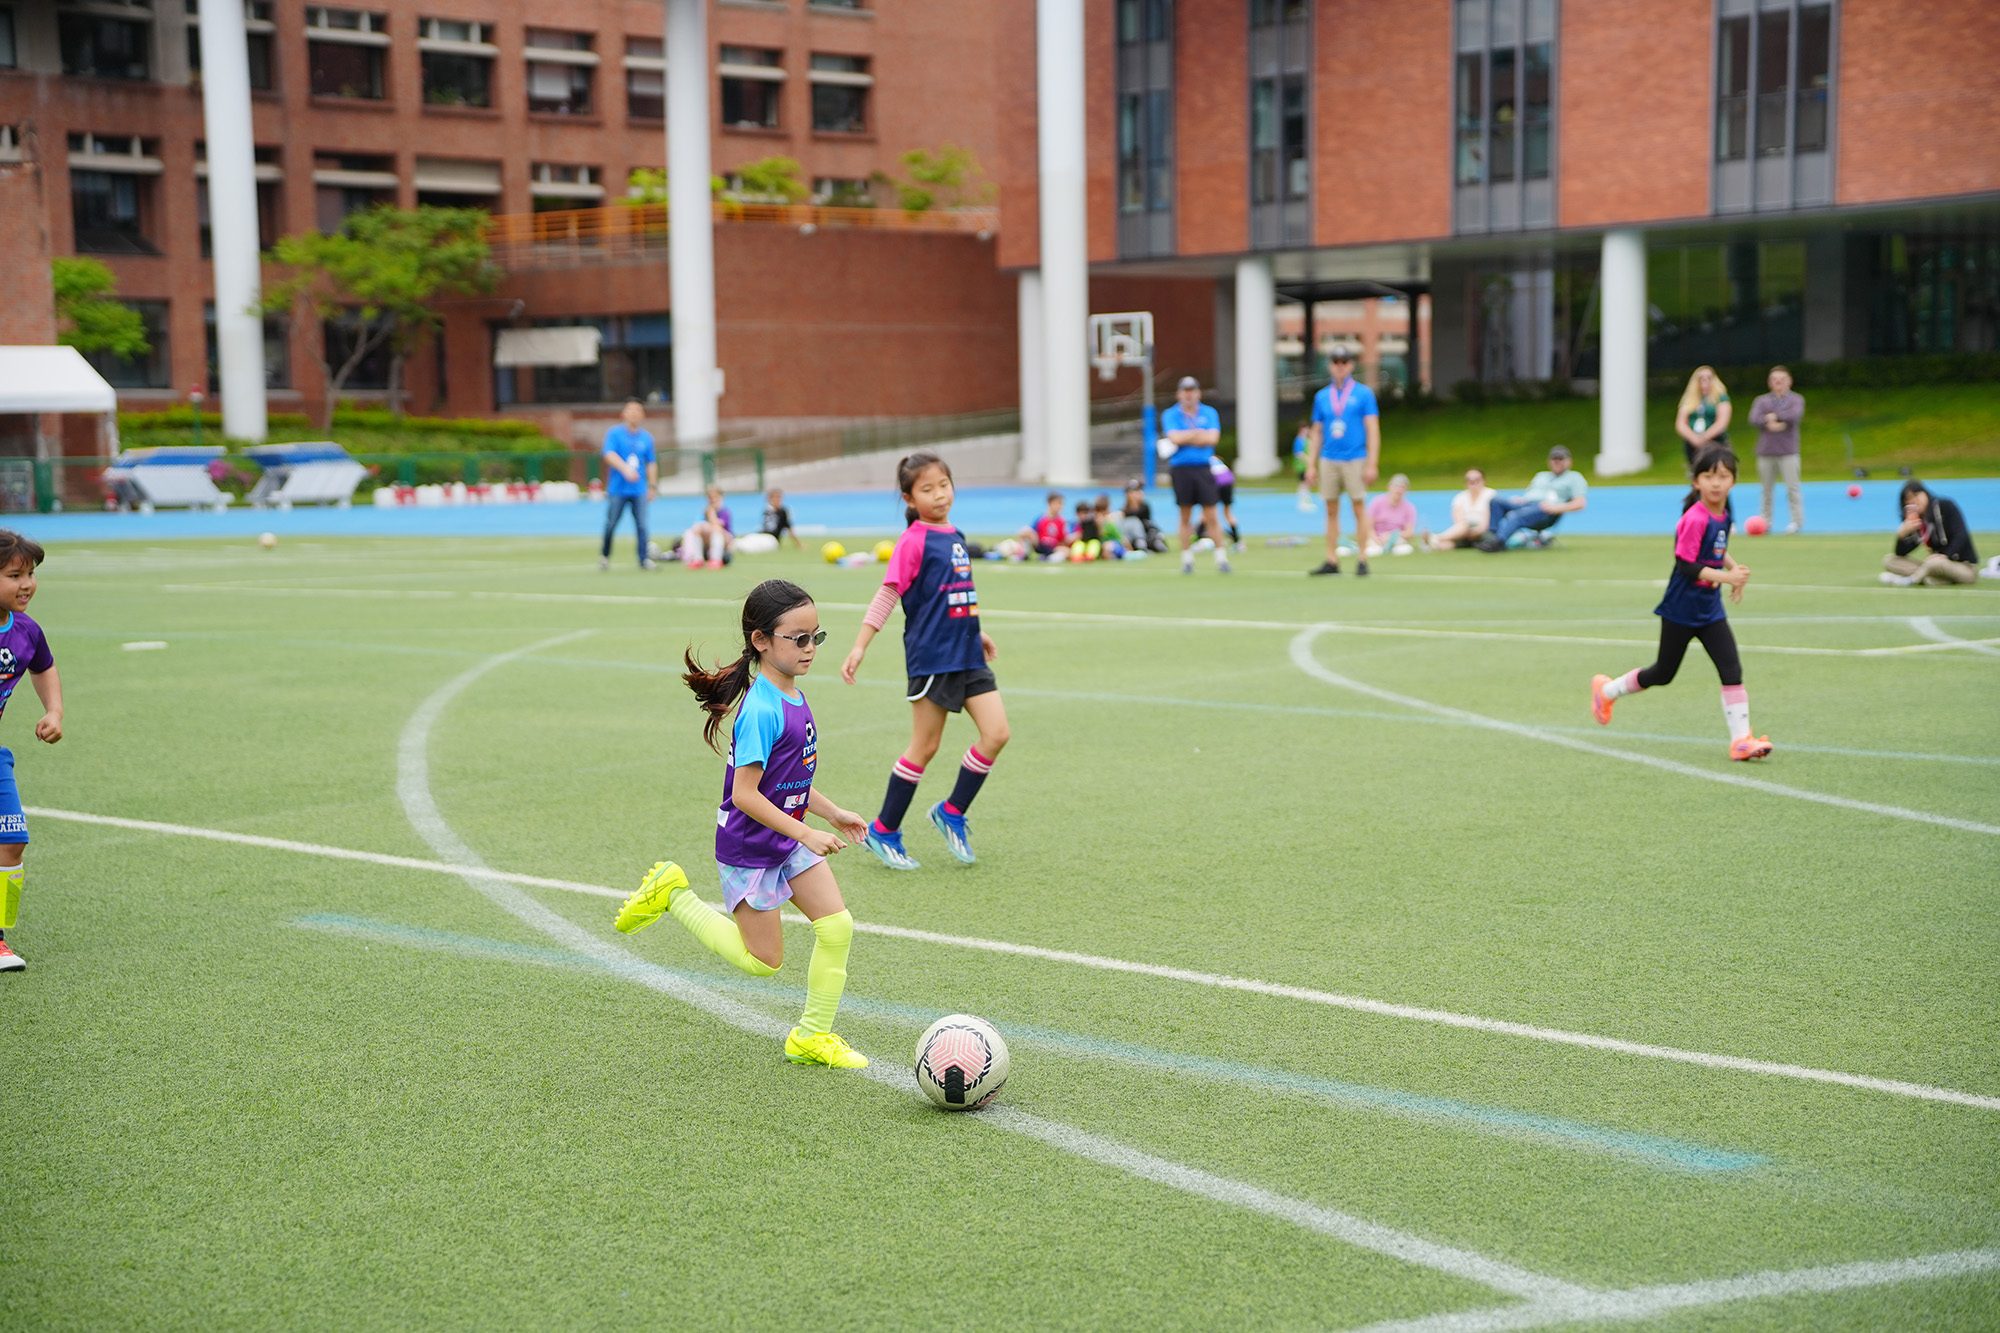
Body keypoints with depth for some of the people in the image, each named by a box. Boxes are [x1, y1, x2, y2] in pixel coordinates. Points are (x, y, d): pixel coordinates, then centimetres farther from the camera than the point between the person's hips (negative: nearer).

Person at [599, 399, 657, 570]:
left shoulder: (646, 437, 9)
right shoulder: (614, 433, -2)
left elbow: (651, 463, 16)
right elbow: (609, 455, -16)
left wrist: (653, 486, 12)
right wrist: (625, 469, -30)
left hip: (639, 490, 2)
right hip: (617, 489, -2)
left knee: (642, 525, -5)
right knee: (611, 524, 3)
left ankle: (644, 559, -3)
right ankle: (604, 556, 20)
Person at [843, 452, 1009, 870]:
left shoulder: (956, 537, 12)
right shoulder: (913, 541, -9)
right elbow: (887, 594, -12)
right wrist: (860, 647, -17)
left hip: (968, 656, 7)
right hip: (932, 658, -7)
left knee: (996, 734, -4)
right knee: (925, 747, 1)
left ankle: (952, 812, 13)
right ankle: (883, 832, 15)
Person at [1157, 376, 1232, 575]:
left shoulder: (1209, 413, 8)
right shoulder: (1170, 415, 4)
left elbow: (1213, 438, -7)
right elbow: (1174, 437, -12)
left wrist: (1185, 438, -7)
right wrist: (1199, 433, -5)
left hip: (1203, 468, 0)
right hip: (1180, 469, 0)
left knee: (1211, 516, -3)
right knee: (1185, 516, 4)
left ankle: (1221, 558, 1)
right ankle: (1187, 559, 11)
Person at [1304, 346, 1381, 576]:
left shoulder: (1364, 393, 0)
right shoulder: (1322, 397, 11)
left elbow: (1373, 431, -4)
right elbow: (1316, 434, 15)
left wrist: (1372, 464, -12)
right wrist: (1311, 465, 8)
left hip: (1355, 460, -4)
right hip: (1328, 460, 4)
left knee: (1359, 509, -3)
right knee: (1331, 512, 5)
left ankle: (1363, 560, 2)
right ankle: (1331, 561, 8)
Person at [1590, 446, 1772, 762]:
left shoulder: (1723, 513, 2)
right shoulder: (1695, 518, -22)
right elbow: (1686, 565, -24)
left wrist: (1733, 569, 3)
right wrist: (1726, 577, -30)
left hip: (1710, 610, 6)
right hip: (1680, 610, -6)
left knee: (1732, 670, -6)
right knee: (1663, 673, 10)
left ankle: (1741, 739, -5)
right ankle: (1607, 690, 34)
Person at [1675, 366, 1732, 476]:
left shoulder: (1721, 397, 3)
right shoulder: (1689, 399, 13)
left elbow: (1722, 423, -8)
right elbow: (1680, 425, 4)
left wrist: (1703, 438, -17)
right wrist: (1694, 438, -14)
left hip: (1715, 443, -4)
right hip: (1692, 445, 4)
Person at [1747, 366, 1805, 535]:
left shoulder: (1796, 399, 7)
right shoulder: (1761, 400, 12)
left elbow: (1795, 415, -13)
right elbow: (1753, 419, -5)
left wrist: (1774, 416, -9)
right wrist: (1770, 424, -18)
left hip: (1788, 452, -2)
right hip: (1765, 452, 2)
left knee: (1792, 487, -6)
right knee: (1766, 489, 5)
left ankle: (1797, 520, 0)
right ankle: (1765, 520, 14)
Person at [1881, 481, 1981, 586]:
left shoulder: (1946, 506, -9)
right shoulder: (1915, 521, 6)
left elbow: (1961, 536, -19)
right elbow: (1901, 553, 1)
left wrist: (1947, 555, -34)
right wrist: (1902, 534, -19)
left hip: (1966, 567, -7)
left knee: (1935, 562, -41)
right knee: (1889, 560, -3)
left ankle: (1910, 581, -12)